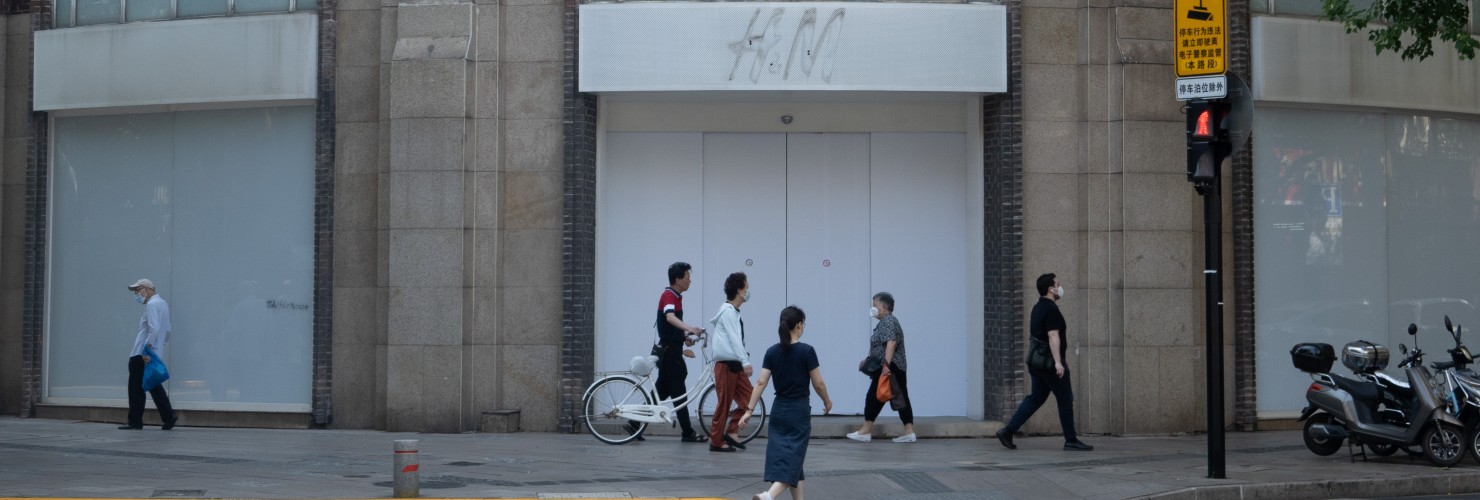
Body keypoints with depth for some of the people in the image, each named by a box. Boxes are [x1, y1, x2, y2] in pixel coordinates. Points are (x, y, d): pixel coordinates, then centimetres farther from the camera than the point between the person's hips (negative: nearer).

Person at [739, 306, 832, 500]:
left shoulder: (772, 352, 1)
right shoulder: (806, 351, -12)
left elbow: (761, 382, -4)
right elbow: (818, 384, -8)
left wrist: (749, 410, -2)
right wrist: (827, 402, 10)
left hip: (778, 409, 5)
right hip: (799, 410, -5)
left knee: (782, 455, 14)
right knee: (792, 457, -6)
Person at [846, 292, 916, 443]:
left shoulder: (887, 321, -12)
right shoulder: (888, 321, 20)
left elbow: (891, 342, -26)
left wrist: (886, 363, -33)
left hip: (888, 369, -10)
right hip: (898, 368, 10)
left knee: (874, 397, -4)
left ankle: (866, 431, 0)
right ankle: (909, 432, 3)